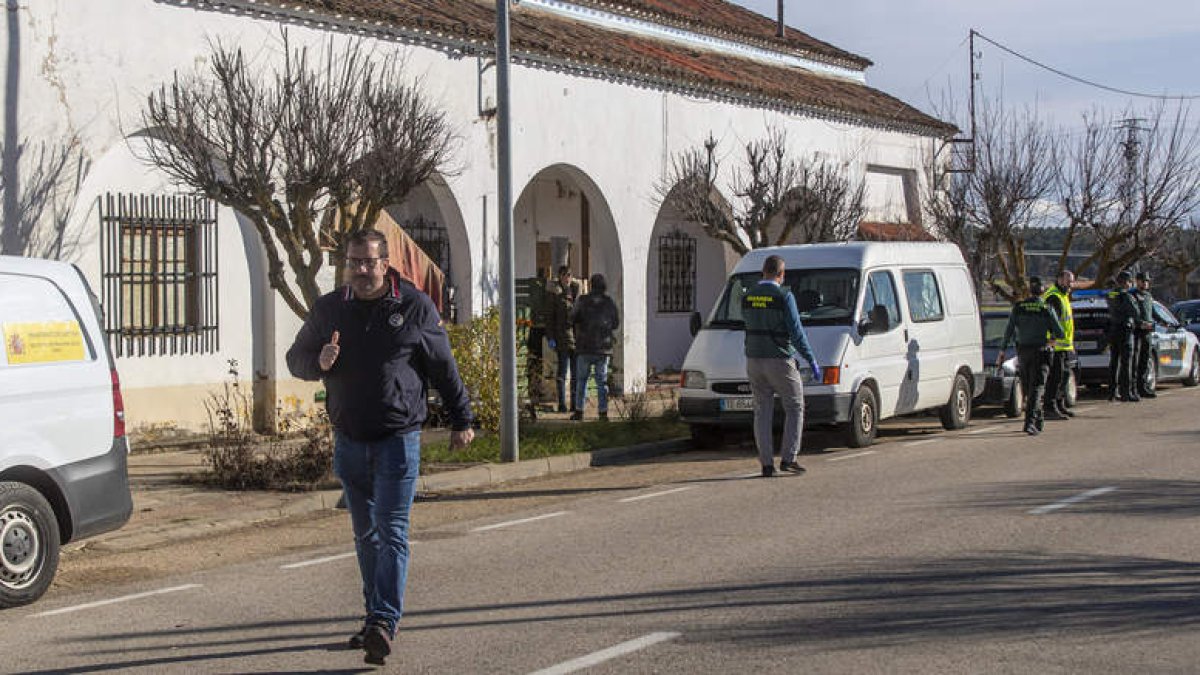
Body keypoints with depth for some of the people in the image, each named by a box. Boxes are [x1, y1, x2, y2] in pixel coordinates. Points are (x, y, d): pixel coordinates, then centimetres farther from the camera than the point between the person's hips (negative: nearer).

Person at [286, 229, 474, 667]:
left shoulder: (415, 306, -2)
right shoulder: (328, 309, 6)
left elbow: (444, 368, 5)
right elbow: (295, 359, 14)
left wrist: (461, 421, 8)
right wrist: (319, 362, -10)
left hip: (398, 439, -4)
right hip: (349, 442, 4)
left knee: (391, 532, -10)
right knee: (365, 535, 11)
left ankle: (384, 622, -15)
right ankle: (377, 617, 21)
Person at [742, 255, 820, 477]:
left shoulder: (748, 297, 4)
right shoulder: (784, 296, -13)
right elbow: (796, 332, -15)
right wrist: (812, 361, -11)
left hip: (753, 361, 5)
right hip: (779, 360, -5)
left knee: (763, 412, 9)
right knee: (795, 408, 8)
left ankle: (766, 464, 4)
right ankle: (788, 458, 0)